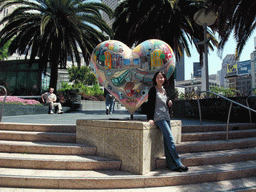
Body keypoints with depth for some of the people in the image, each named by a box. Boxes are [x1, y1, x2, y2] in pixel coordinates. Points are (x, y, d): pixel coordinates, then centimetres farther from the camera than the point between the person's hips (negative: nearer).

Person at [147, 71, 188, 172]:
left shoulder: (164, 90, 18)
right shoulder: (153, 90, -1)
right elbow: (150, 104, -6)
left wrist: (169, 103, 3)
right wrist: (150, 118, -13)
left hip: (166, 117, 7)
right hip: (159, 117, -7)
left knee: (167, 140, 4)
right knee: (170, 138, -15)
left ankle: (171, 164, 9)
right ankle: (177, 163, -12)